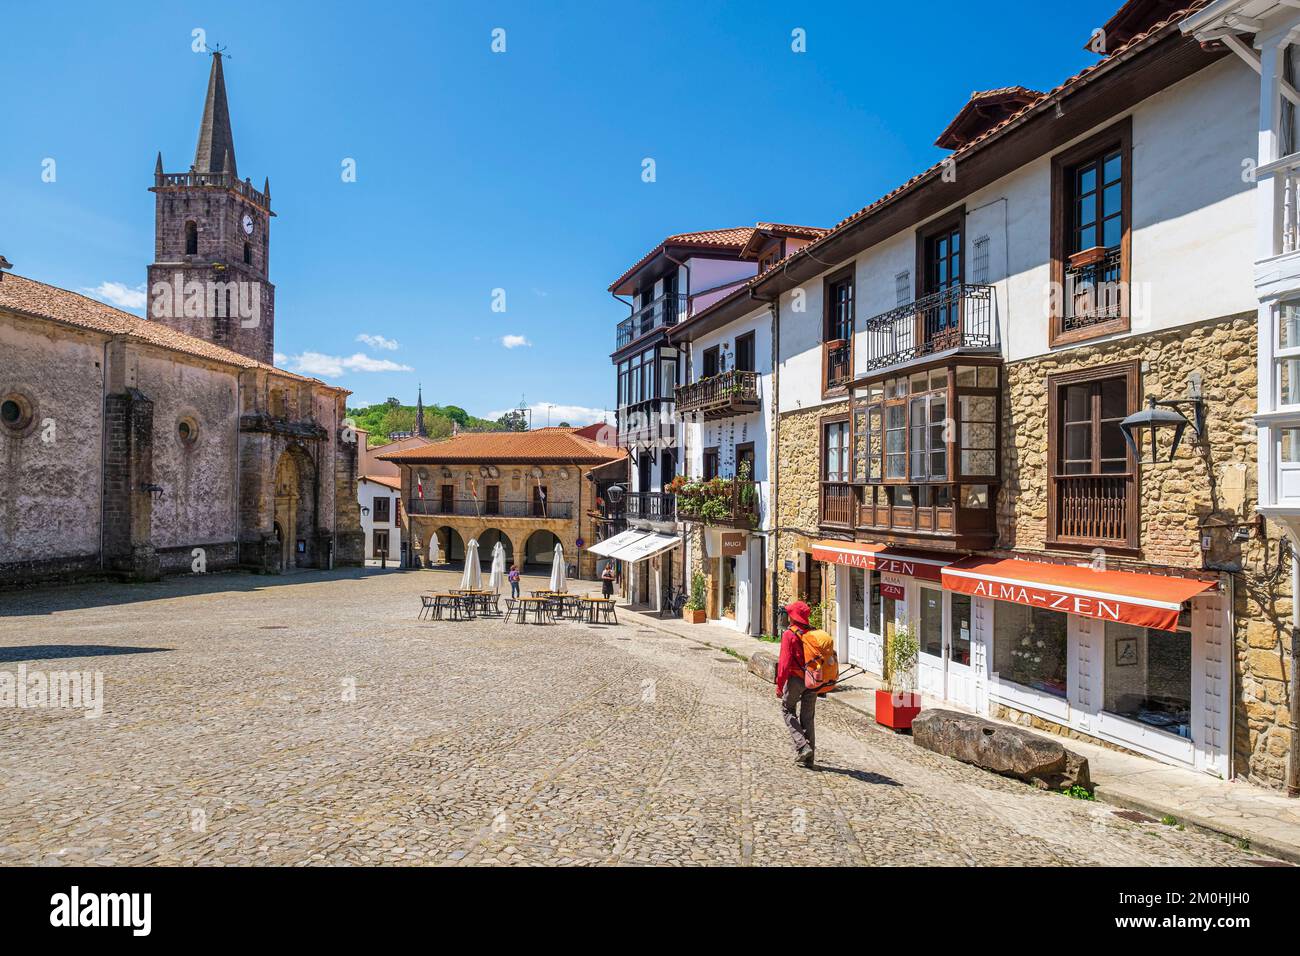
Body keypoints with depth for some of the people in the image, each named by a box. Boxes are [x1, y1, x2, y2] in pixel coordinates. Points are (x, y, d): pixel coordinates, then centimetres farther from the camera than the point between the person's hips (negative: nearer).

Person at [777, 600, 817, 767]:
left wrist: (779, 685, -11)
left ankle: (802, 747, -1)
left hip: (796, 679, -5)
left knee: (787, 710, 13)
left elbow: (785, 662, -17)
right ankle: (808, 758, 18)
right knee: (808, 717, 13)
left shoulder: (789, 634, -13)